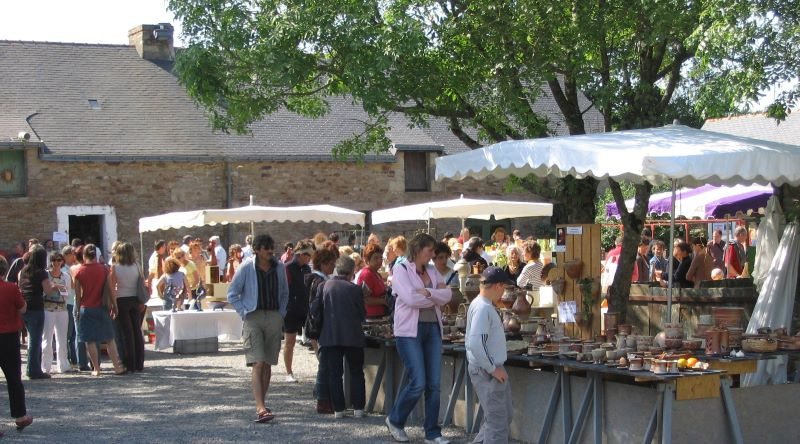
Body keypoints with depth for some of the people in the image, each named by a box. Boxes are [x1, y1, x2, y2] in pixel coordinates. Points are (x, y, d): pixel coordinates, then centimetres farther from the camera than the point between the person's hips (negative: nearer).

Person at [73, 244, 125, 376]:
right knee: (109, 339, 8)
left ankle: (96, 369, 2)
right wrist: (114, 306, 6)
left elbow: (78, 294, -1)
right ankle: (117, 367, 5)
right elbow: (110, 290, -2)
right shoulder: (103, 269, -2)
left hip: (86, 309, -1)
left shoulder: (79, 271, -3)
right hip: (102, 308, 1)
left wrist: (77, 311, 8)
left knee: (90, 340, 3)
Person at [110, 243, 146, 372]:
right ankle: (139, 364, 10)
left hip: (121, 300, -2)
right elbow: (142, 284, 1)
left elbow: (112, 287, -9)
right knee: (137, 330, 8)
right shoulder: (136, 266, 0)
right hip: (135, 300, 2)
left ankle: (130, 364, 3)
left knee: (127, 332, 2)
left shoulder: (115, 267, -8)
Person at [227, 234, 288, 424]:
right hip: (253, 317, -4)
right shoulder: (246, 268, -5)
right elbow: (232, 294, 2)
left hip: (274, 317, 4)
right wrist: (244, 313, -5)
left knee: (268, 364, 8)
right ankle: (260, 408, -21)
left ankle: (262, 405, 18)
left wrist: (282, 313, 10)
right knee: (257, 363, -13)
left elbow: (284, 293, 21)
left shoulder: (279, 267, 7)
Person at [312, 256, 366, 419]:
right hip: (352, 336, -2)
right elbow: (363, 315, -2)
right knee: (356, 372, 11)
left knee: (335, 373, 8)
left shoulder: (325, 286, -2)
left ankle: (338, 409, 5)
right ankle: (358, 408, 7)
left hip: (330, 336, 2)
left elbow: (315, 309, 1)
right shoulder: (354, 289, -9)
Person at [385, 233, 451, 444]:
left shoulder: (432, 271, 14)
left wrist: (427, 292, -16)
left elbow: (447, 295, 0)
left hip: (433, 329, 6)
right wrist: (436, 297, -5)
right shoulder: (401, 270, -4)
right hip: (410, 331, -6)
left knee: (434, 384, 3)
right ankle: (395, 420, 13)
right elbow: (410, 298, -18)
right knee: (418, 383, -10)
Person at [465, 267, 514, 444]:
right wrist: (493, 369, -20)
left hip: (493, 369, 10)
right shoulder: (483, 308, -20)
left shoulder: (482, 305, 12)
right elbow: (475, 344, -28)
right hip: (487, 372, -10)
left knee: (504, 416, 18)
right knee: (497, 421, -4)